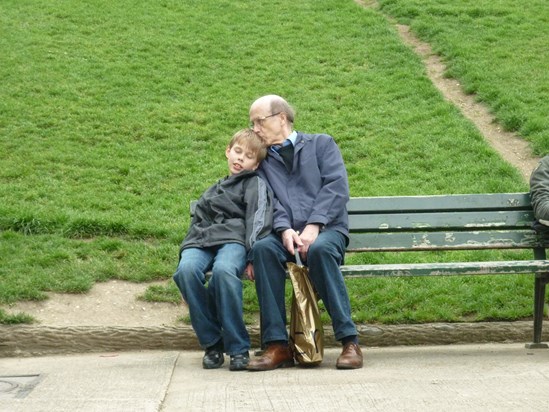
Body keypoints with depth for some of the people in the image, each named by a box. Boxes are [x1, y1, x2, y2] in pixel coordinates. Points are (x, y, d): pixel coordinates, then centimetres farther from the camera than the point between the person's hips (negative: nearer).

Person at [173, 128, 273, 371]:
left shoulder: (255, 184, 16)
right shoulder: (212, 192, 36)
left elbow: (258, 219, -1)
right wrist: (186, 251, 16)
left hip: (233, 240, -4)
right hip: (200, 242, 5)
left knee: (223, 270, -39)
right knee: (187, 270, -31)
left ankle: (238, 348, -29)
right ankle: (212, 343, -20)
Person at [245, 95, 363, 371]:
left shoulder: (321, 144, 15)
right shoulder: (262, 160, 22)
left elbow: (336, 187, 0)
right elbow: (268, 201, 6)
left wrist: (313, 226, -15)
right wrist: (284, 229, -16)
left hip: (326, 230, -2)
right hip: (286, 235, 2)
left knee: (319, 249, -37)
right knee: (262, 248, -32)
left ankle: (349, 340, -32)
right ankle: (277, 345, -32)